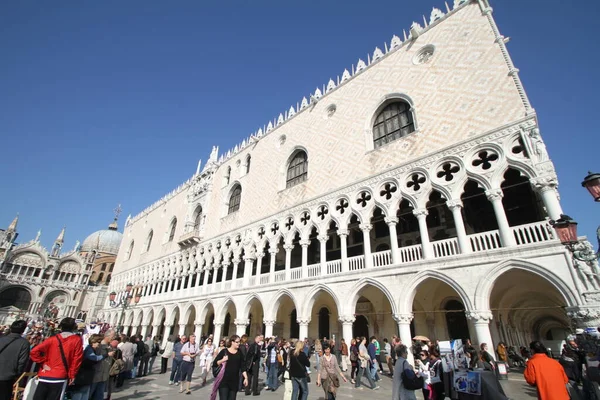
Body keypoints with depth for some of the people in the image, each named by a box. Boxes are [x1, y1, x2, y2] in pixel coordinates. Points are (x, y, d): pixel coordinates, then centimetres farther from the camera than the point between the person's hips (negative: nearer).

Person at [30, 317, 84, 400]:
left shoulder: (52, 339, 3)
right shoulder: (77, 340, -3)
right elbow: (77, 359, -4)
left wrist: (43, 363, 5)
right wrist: (72, 375, 7)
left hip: (44, 376, 3)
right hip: (59, 378, -3)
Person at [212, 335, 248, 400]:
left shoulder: (239, 353, 5)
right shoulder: (224, 351, -4)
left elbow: (242, 366, 7)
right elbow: (214, 363, -1)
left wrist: (246, 377, 0)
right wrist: (222, 360, -17)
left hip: (234, 381, 3)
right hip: (223, 380, -3)